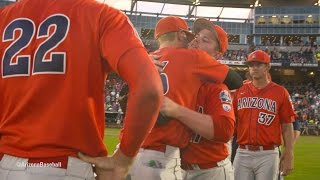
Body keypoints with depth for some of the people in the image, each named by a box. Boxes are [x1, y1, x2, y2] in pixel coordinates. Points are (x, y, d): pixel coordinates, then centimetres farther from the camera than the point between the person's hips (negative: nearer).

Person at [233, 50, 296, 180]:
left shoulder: (280, 92, 1)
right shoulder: (240, 91, 9)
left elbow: (287, 127, 0)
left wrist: (289, 156, -6)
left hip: (268, 155, -2)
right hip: (242, 154, 3)